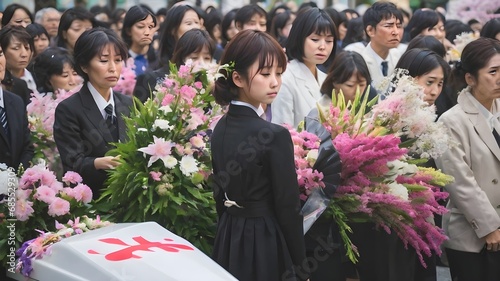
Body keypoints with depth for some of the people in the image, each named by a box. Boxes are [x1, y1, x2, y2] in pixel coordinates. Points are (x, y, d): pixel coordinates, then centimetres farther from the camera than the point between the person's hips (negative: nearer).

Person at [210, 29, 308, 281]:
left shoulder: (219, 129, 2)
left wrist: (231, 235, 18)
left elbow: (219, 194, 10)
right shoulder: (274, 136, -19)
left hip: (227, 243, 7)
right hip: (266, 246, -7)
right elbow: (288, 208, -16)